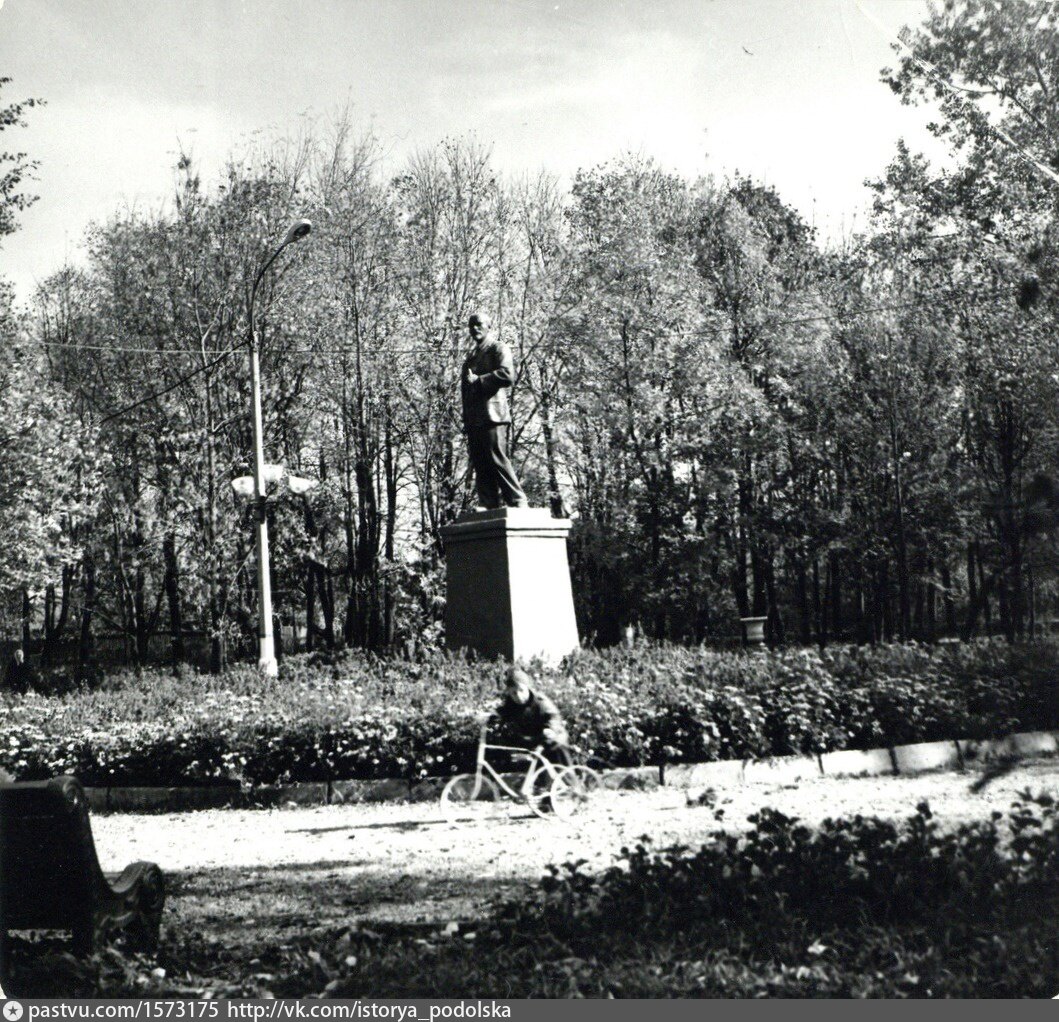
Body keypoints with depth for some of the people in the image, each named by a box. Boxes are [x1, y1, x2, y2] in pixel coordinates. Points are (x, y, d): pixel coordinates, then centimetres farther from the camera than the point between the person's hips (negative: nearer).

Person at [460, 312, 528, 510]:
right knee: (480, 464, 2)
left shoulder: (498, 348, 4)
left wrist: (478, 381, -9)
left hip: (492, 415, -8)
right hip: (473, 419, 8)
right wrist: (466, 420, 15)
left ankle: (517, 501, -12)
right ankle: (489, 505, 1)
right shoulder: (471, 357, 28)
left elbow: (508, 375, -12)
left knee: (497, 459, -14)